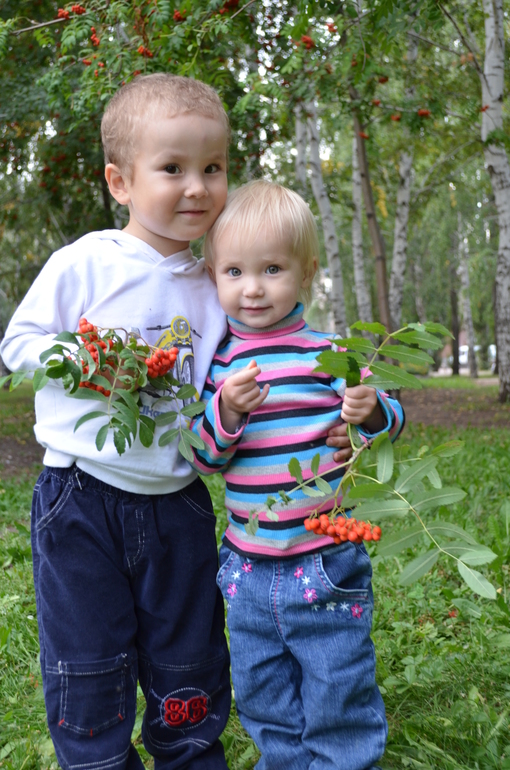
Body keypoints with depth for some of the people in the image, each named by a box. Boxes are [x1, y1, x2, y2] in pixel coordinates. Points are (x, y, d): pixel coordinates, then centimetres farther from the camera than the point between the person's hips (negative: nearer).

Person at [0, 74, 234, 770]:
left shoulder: (214, 283, 3)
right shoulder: (84, 263, -8)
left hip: (176, 501, 3)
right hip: (82, 496, -3)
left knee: (188, 669, 16)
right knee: (87, 667, 9)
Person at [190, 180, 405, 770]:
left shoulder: (329, 352, -7)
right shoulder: (217, 364, 0)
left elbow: (389, 421, 1)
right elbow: (203, 457, 0)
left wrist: (371, 411, -22)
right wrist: (226, 410, -19)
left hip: (326, 563, -3)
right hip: (249, 567, 3)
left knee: (338, 697, 9)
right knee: (262, 700, 19)